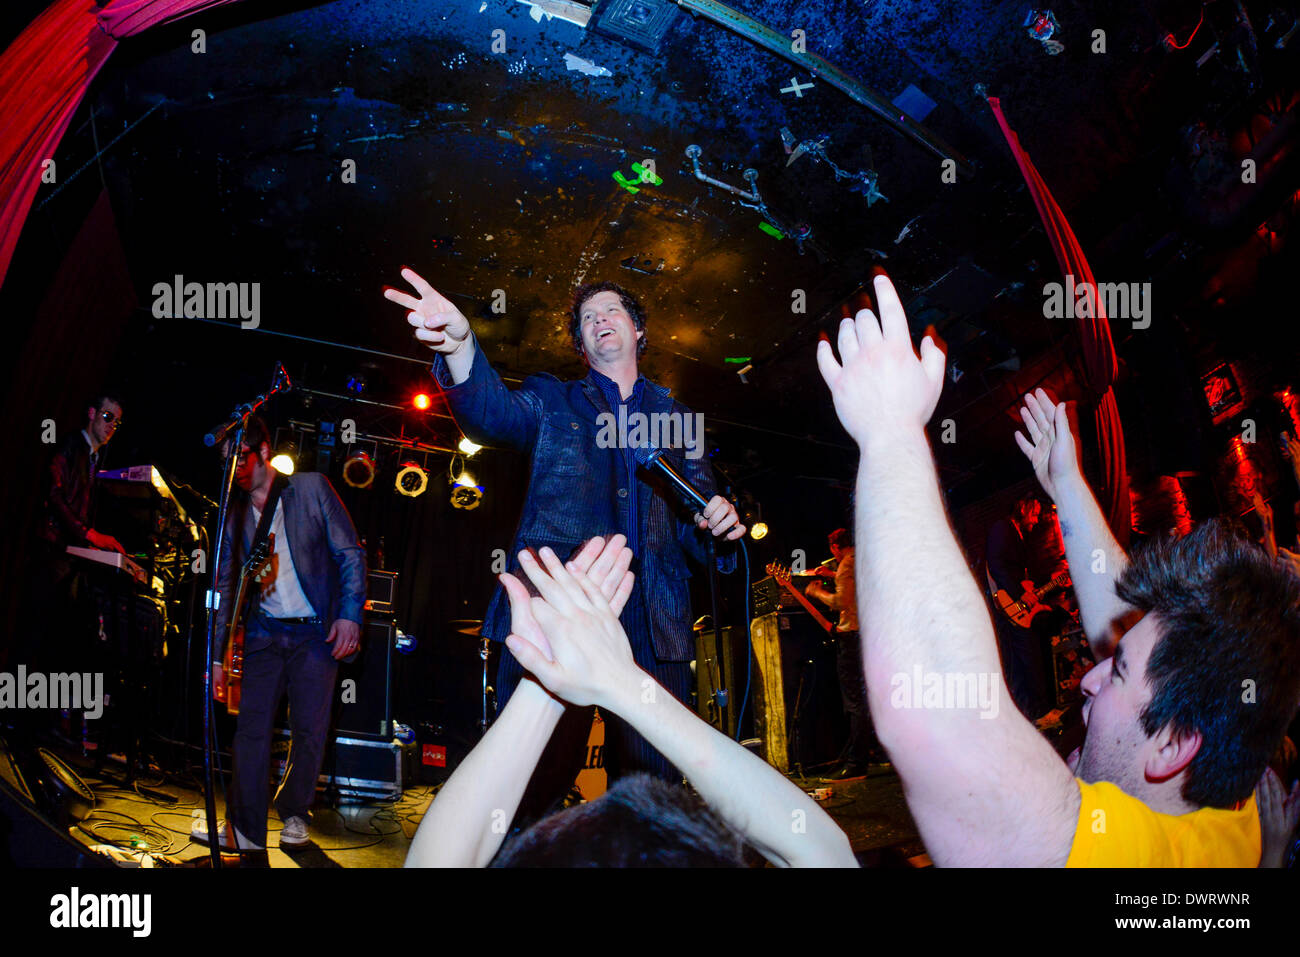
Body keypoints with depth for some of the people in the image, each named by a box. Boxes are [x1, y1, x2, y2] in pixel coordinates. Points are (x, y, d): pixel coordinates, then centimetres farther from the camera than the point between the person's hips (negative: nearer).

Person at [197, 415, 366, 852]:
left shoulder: (311, 488, 0)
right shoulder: (234, 513, 9)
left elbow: (351, 554, -1)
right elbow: (225, 585, 11)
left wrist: (349, 614, -10)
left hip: (316, 631, -3)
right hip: (262, 632, 3)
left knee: (309, 730, 0)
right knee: (250, 727, -4)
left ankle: (294, 815, 20)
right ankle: (245, 828, 5)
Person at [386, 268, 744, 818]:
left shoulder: (675, 418, 23)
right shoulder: (552, 402, 17)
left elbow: (694, 515, 20)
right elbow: (493, 413, -5)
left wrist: (717, 519, -6)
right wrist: (461, 348, -26)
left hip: (653, 624, 2)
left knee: (652, 786, 0)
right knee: (535, 780, -9)